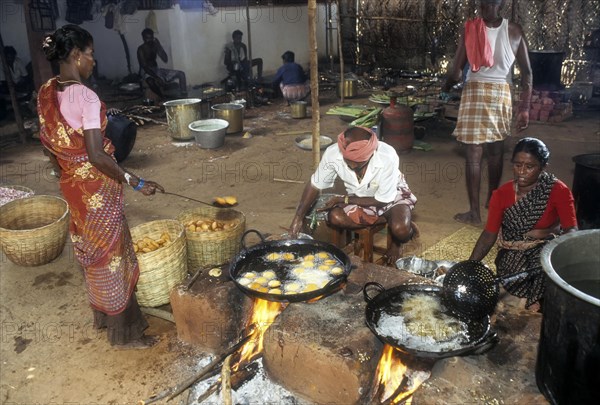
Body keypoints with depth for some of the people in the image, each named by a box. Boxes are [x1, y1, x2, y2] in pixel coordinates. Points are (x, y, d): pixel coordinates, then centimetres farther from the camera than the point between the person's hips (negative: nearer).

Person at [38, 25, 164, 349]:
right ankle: (124, 333, 20)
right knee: (111, 254, 5)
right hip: (97, 187, -8)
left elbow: (48, 143, 11)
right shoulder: (86, 97, -23)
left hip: (71, 184, 8)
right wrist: (136, 182, -23)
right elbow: (97, 156, -27)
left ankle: (101, 316, 41)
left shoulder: (46, 93, 2)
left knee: (89, 250, 22)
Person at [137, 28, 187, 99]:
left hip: (157, 70, 7)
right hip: (148, 73, -7)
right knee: (152, 82, -44)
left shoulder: (154, 46, 4)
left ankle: (184, 97, -12)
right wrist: (156, 77, -35)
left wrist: (159, 46, -11)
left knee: (181, 74, -6)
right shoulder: (141, 49, -13)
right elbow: (144, 67, -23)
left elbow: (165, 60, 0)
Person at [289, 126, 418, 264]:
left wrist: (344, 199, -21)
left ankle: (396, 242, 8)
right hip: (359, 198, 4)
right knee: (335, 217, -26)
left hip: (392, 195, -3)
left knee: (400, 230, -32)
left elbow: (382, 201, -22)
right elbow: (315, 185, -11)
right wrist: (298, 217, -19)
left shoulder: (387, 158, -36)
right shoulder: (333, 154, -28)